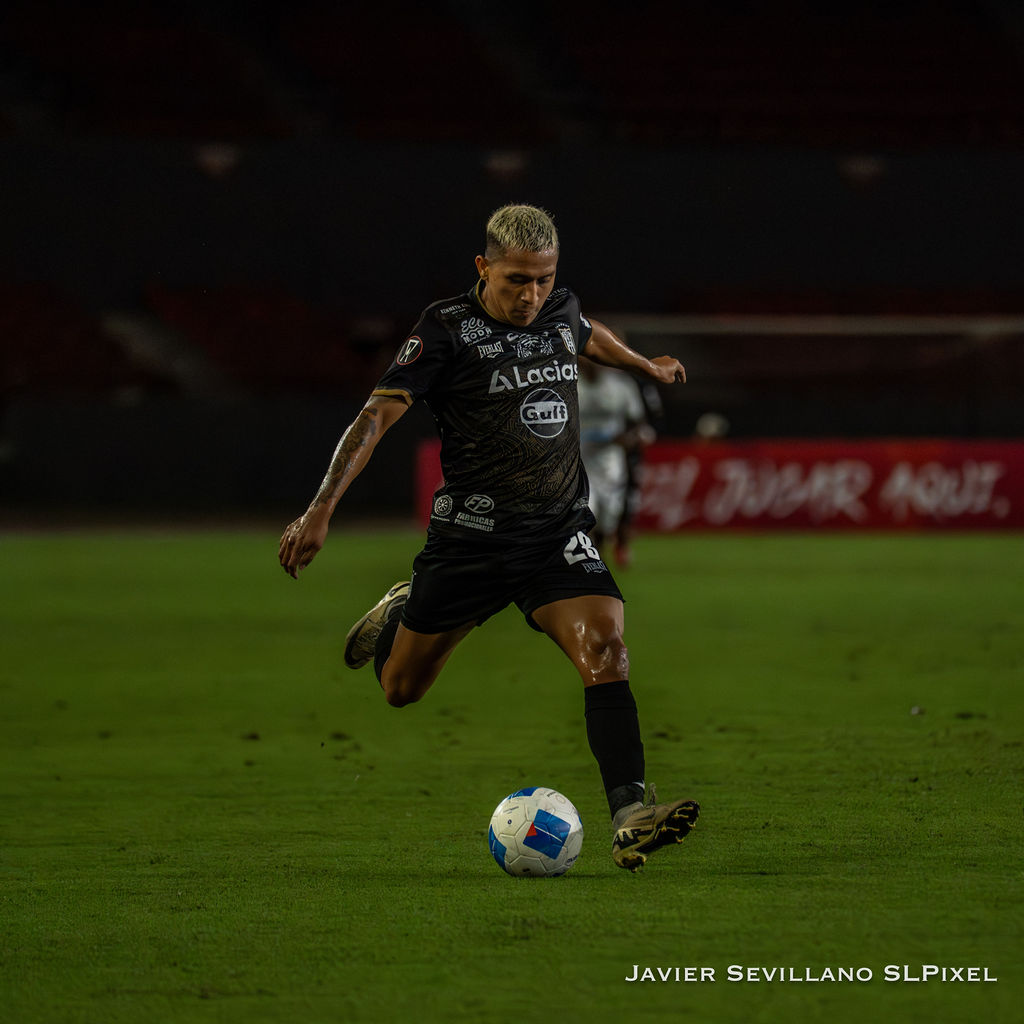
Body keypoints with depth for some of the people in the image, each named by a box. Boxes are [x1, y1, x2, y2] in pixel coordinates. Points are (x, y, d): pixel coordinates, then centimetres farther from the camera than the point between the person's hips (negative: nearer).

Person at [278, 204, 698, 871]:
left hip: (561, 534, 3)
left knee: (605, 646, -23)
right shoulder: (448, 329, -13)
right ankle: (400, 614, 49)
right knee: (401, 690, 11)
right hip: (470, 537, -3)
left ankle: (630, 819, -30)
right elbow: (378, 415, -19)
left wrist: (647, 366, 49)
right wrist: (321, 511, -29)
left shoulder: (561, 311, 4)